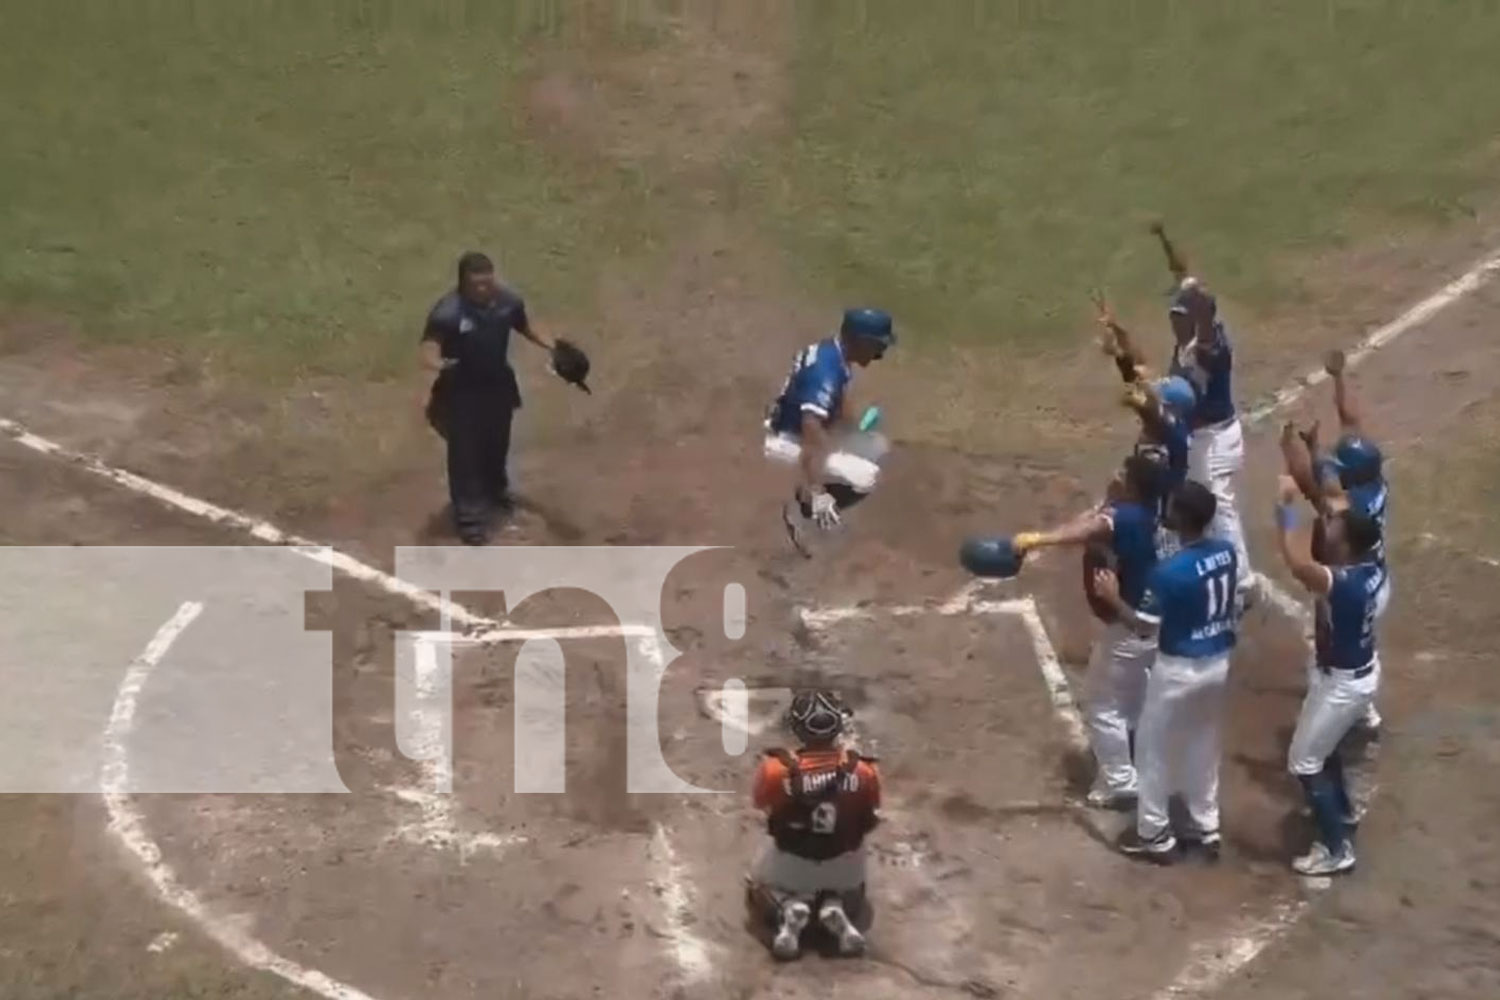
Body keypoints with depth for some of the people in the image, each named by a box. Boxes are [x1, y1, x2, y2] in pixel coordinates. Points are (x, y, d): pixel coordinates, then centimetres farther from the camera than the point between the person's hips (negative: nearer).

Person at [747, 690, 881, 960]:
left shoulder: (777, 769, -24)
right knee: (850, 888, 37)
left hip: (790, 862, -1)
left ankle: (789, 908, -1)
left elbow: (765, 809, -3)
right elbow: (869, 822, -2)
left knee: (761, 885, 32)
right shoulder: (862, 770, -19)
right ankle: (836, 909, 2)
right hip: (843, 865, 1)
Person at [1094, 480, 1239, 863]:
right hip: (1218, 664, 7)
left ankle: (1155, 836, 21)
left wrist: (1112, 597, -8)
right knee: (1204, 745, 23)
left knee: (1153, 749, 11)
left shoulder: (1169, 570, -27)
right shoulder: (1228, 552, -6)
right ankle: (1207, 827, 34)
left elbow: (1145, 626, -18)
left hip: (1179, 670, -7)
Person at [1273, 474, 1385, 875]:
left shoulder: (1345, 583, -38)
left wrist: (1285, 506, -46)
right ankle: (1342, 811, 52)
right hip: (1360, 672, 9)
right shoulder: (1372, 564, -12)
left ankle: (1336, 849, 14)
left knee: (1304, 762, 6)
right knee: (1322, 745, 32)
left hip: (1342, 682, -9)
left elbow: (1298, 563, -54)